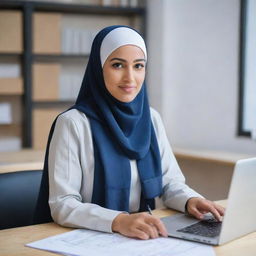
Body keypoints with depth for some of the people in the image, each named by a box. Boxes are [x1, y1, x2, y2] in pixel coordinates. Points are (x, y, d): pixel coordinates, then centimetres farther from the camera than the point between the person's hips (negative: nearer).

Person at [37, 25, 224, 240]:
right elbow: (62, 204, -13)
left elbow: (170, 181, 12)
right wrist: (119, 221, -28)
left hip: (147, 237, 5)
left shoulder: (151, 118, 9)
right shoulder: (73, 123, -9)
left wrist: (190, 200, -10)